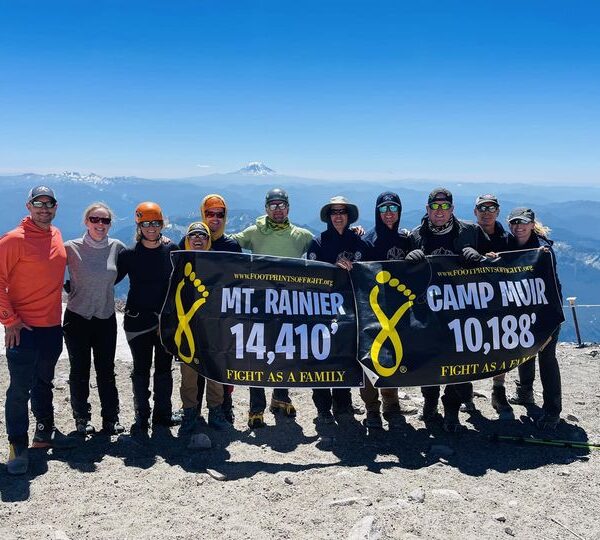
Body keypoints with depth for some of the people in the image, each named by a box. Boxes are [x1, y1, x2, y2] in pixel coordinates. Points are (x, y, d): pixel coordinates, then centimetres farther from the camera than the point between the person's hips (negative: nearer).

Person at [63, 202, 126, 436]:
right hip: (77, 318, -2)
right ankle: (82, 418, 24)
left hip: (106, 319, 2)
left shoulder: (117, 247, -1)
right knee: (80, 371, 9)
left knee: (106, 372, 9)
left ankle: (111, 418, 20)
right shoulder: (71, 248, -8)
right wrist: (68, 287, -6)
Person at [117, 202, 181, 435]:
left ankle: (163, 414, 24)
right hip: (138, 320, -2)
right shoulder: (130, 254, -4)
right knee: (141, 370, 4)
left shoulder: (171, 249, 2)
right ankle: (141, 418, 15)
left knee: (164, 368, 11)